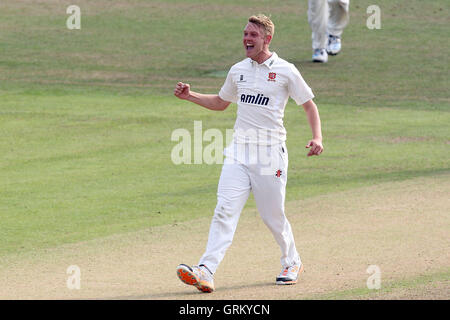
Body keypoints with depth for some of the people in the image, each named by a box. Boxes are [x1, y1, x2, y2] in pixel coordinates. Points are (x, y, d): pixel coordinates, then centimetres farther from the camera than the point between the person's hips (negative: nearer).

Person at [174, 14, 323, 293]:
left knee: (273, 215, 4)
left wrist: (317, 138, -12)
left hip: (270, 153, -4)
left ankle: (292, 262, 31)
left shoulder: (285, 71, -2)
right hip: (239, 152, 4)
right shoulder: (238, 71, 13)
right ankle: (206, 272, -22)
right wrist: (190, 96, 13)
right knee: (225, 210, -10)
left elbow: (309, 104, 2)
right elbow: (220, 103, 27)